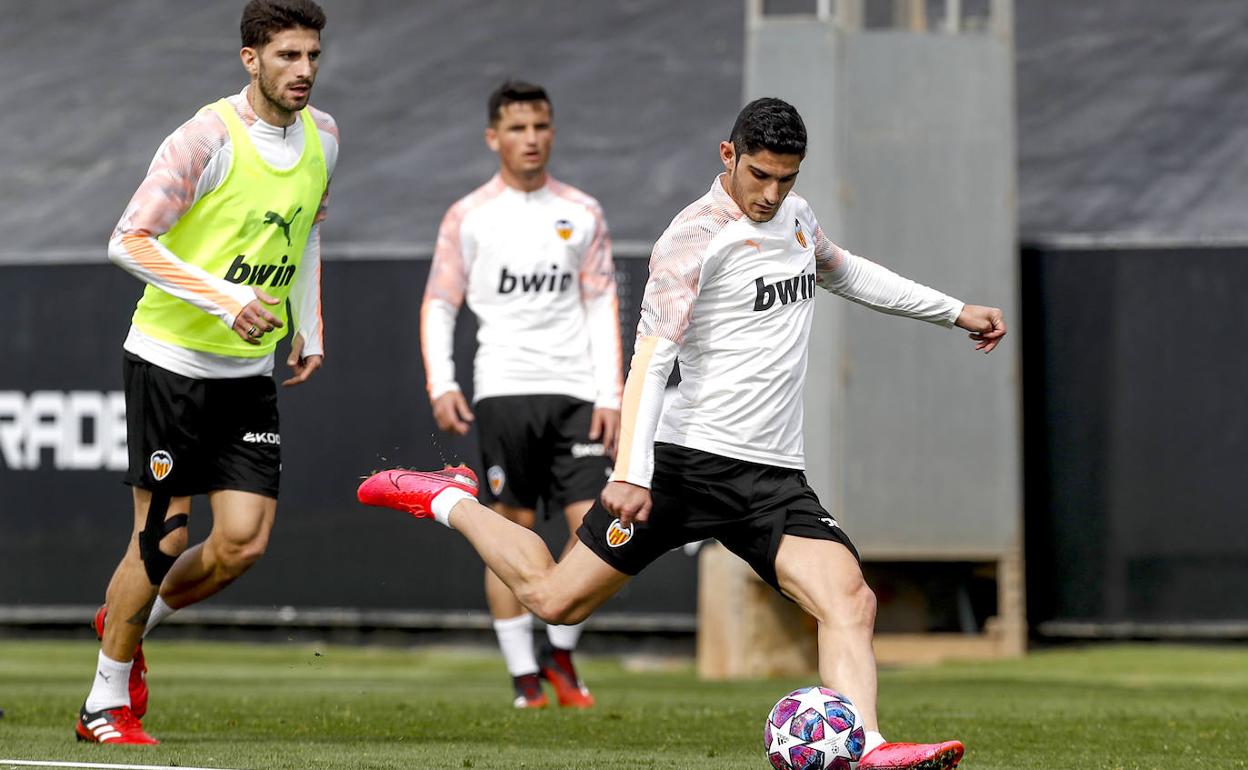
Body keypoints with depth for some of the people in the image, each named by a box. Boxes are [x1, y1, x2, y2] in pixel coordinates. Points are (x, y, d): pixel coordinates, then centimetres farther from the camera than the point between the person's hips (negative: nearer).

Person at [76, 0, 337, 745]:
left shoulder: (322, 136, 5)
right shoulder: (209, 137, -16)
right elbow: (130, 241, -19)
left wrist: (310, 328, 18)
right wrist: (224, 300, -28)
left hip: (250, 371, 6)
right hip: (170, 359, -6)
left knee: (243, 544, -3)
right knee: (162, 539, -4)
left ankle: (130, 621, 25)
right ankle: (106, 705, 12)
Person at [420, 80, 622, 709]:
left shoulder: (582, 213, 11)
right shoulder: (469, 216, 5)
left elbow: (603, 305, 10)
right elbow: (438, 306, 5)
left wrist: (610, 396, 2)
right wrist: (441, 385, -8)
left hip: (576, 390, 2)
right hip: (504, 389, -2)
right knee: (512, 529, -3)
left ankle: (560, 654, 12)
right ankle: (524, 676, 3)